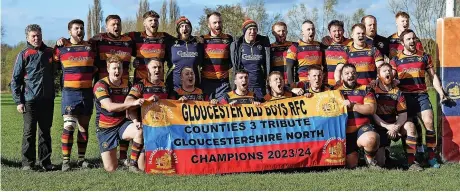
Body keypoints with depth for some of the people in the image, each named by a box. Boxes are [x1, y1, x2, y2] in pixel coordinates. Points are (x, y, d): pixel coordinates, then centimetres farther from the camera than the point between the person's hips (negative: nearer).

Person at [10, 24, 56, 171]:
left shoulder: (49, 52, 9)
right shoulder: (24, 55, -1)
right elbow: (15, 80, -2)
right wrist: (18, 101, -7)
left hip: (47, 99, 4)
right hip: (30, 100, -4)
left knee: (45, 132, 9)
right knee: (29, 132, 0)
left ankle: (45, 162, 15)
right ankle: (28, 163, 5)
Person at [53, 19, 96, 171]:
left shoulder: (91, 47, 9)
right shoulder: (61, 48, 2)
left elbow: (97, 66, 21)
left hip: (87, 92, 3)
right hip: (69, 92, -3)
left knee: (84, 127, 8)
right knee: (68, 126, -10)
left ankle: (81, 158, 16)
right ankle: (65, 160, -6)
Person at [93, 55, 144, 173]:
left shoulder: (127, 84, 3)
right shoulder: (101, 85, -13)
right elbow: (110, 107, -27)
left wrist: (135, 121, -7)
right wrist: (133, 103, -35)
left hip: (122, 124, 4)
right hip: (105, 128, -4)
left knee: (140, 131, -31)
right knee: (110, 169, -7)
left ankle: (133, 164, -16)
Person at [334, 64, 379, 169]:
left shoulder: (365, 89, 6)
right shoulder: (335, 90, 8)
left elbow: (371, 109, -7)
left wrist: (352, 106, -14)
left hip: (362, 128, -1)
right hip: (344, 132, 2)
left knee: (371, 140, -37)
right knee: (351, 164, 1)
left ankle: (370, 160, -5)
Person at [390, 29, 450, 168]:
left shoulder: (424, 57, 12)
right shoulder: (396, 60, 8)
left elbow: (433, 76, 15)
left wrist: (441, 93, 6)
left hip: (421, 95, 0)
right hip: (404, 96, 0)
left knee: (428, 122, -15)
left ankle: (432, 157, -8)